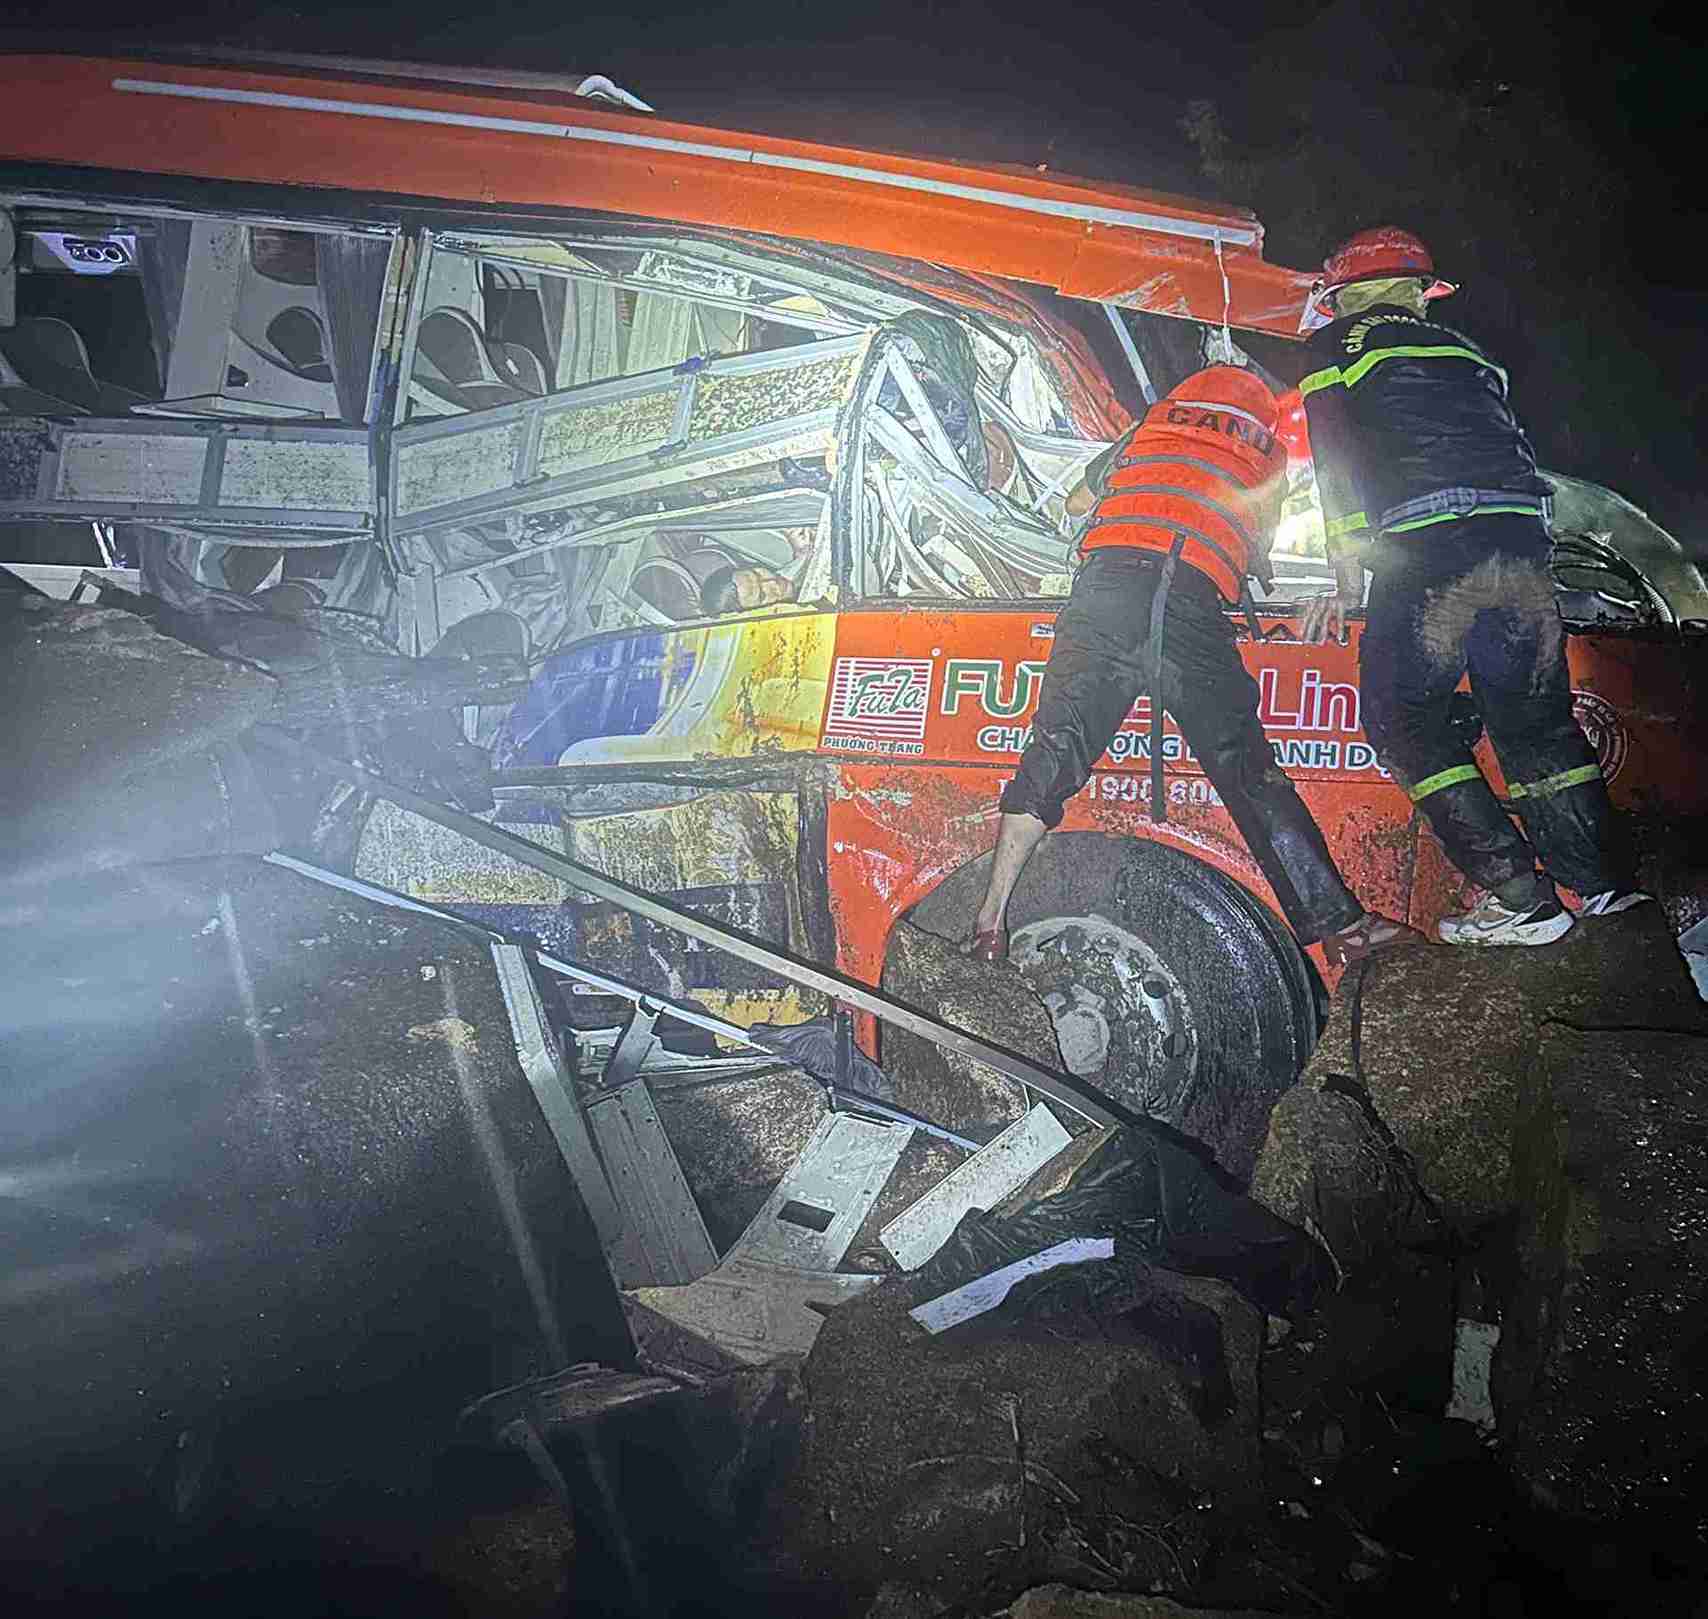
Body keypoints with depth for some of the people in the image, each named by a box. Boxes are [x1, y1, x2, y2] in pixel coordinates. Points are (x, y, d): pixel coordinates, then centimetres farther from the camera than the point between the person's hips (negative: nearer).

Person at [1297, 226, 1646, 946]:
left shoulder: (1335, 347, 13)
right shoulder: (1464, 349, 31)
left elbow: (1338, 467, 4)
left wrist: (1347, 581, 4)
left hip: (1425, 550, -6)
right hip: (1521, 538, 6)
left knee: (1402, 718, 2)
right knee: (1534, 715, 16)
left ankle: (1519, 898, -3)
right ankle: (1597, 880, 17)